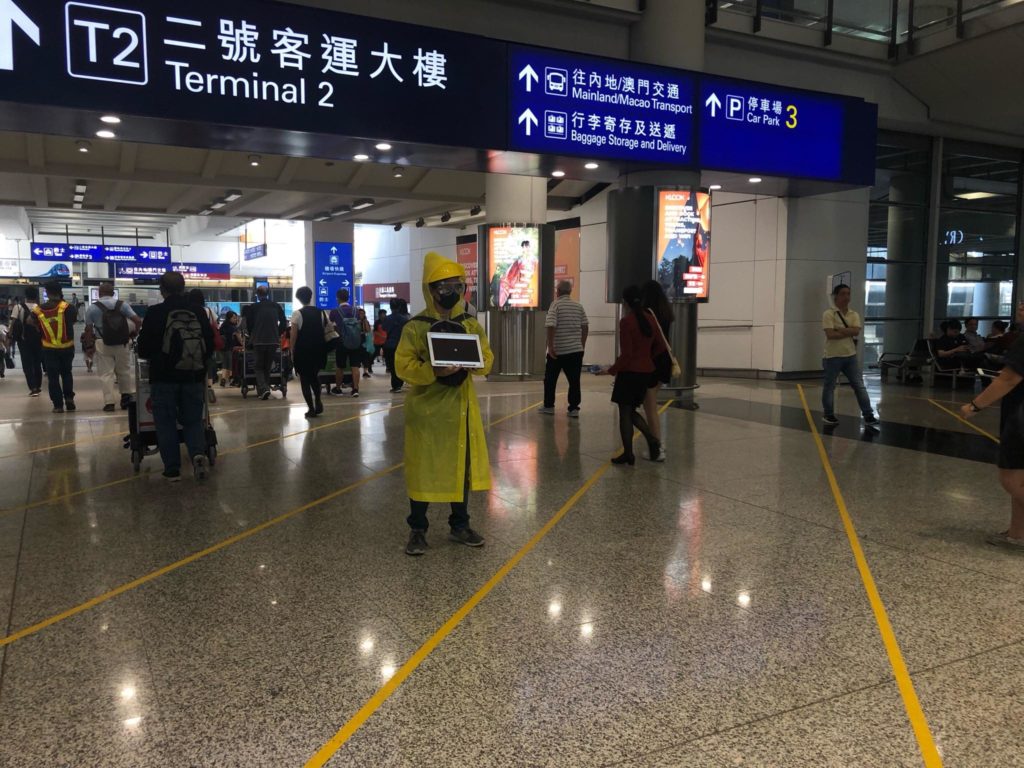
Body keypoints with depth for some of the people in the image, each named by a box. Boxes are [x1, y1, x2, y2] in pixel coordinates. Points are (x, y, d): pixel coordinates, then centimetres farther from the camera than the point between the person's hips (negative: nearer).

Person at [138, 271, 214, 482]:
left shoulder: (155, 313, -6)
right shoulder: (198, 313, 4)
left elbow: (143, 349, -3)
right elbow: (210, 345, 8)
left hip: (164, 377, -3)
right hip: (194, 376, 3)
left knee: (166, 422, 7)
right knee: (193, 420, 13)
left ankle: (172, 469, 7)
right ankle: (199, 453, -12)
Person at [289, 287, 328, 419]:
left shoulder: (297, 313, -7)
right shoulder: (321, 312, 3)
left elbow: (293, 335, -9)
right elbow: (325, 331, 3)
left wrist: (292, 352, -3)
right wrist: (321, 347, 13)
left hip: (303, 350, -4)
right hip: (318, 349, 4)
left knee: (305, 379, 6)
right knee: (314, 376, 24)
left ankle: (311, 409, 4)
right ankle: (318, 401, 7)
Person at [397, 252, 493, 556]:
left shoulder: (471, 324, 5)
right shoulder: (415, 327, -9)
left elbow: (487, 359, 6)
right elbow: (403, 365, -13)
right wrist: (434, 371, -27)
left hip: (461, 408, 4)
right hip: (427, 409, -4)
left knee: (462, 467, 12)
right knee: (423, 470, 4)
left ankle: (460, 526, 27)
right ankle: (417, 530, 19)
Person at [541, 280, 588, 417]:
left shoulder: (556, 304, -8)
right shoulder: (579, 306, 6)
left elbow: (551, 326, -18)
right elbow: (585, 327, 7)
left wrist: (550, 346, -15)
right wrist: (582, 344, 16)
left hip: (557, 350, -3)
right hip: (576, 350, 3)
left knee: (550, 379, 13)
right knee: (574, 380, 4)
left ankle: (548, 406, 21)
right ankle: (574, 408, 2)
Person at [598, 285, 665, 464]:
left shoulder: (626, 322, -15)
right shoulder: (649, 319, 6)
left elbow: (626, 354, -17)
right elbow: (660, 347, 11)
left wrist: (611, 370, -7)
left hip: (629, 372, -7)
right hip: (646, 371, 7)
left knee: (625, 413, 4)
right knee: (631, 411, 19)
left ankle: (628, 454, 6)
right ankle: (652, 440, 1)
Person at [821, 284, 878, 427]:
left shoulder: (854, 315, 7)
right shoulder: (828, 314, -8)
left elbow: (856, 331, -11)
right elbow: (830, 334, -20)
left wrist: (839, 329, -16)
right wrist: (849, 332, -13)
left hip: (850, 356, 4)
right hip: (833, 357, -4)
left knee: (860, 386, 2)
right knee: (829, 387, 7)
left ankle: (868, 415, 4)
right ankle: (829, 416, 20)